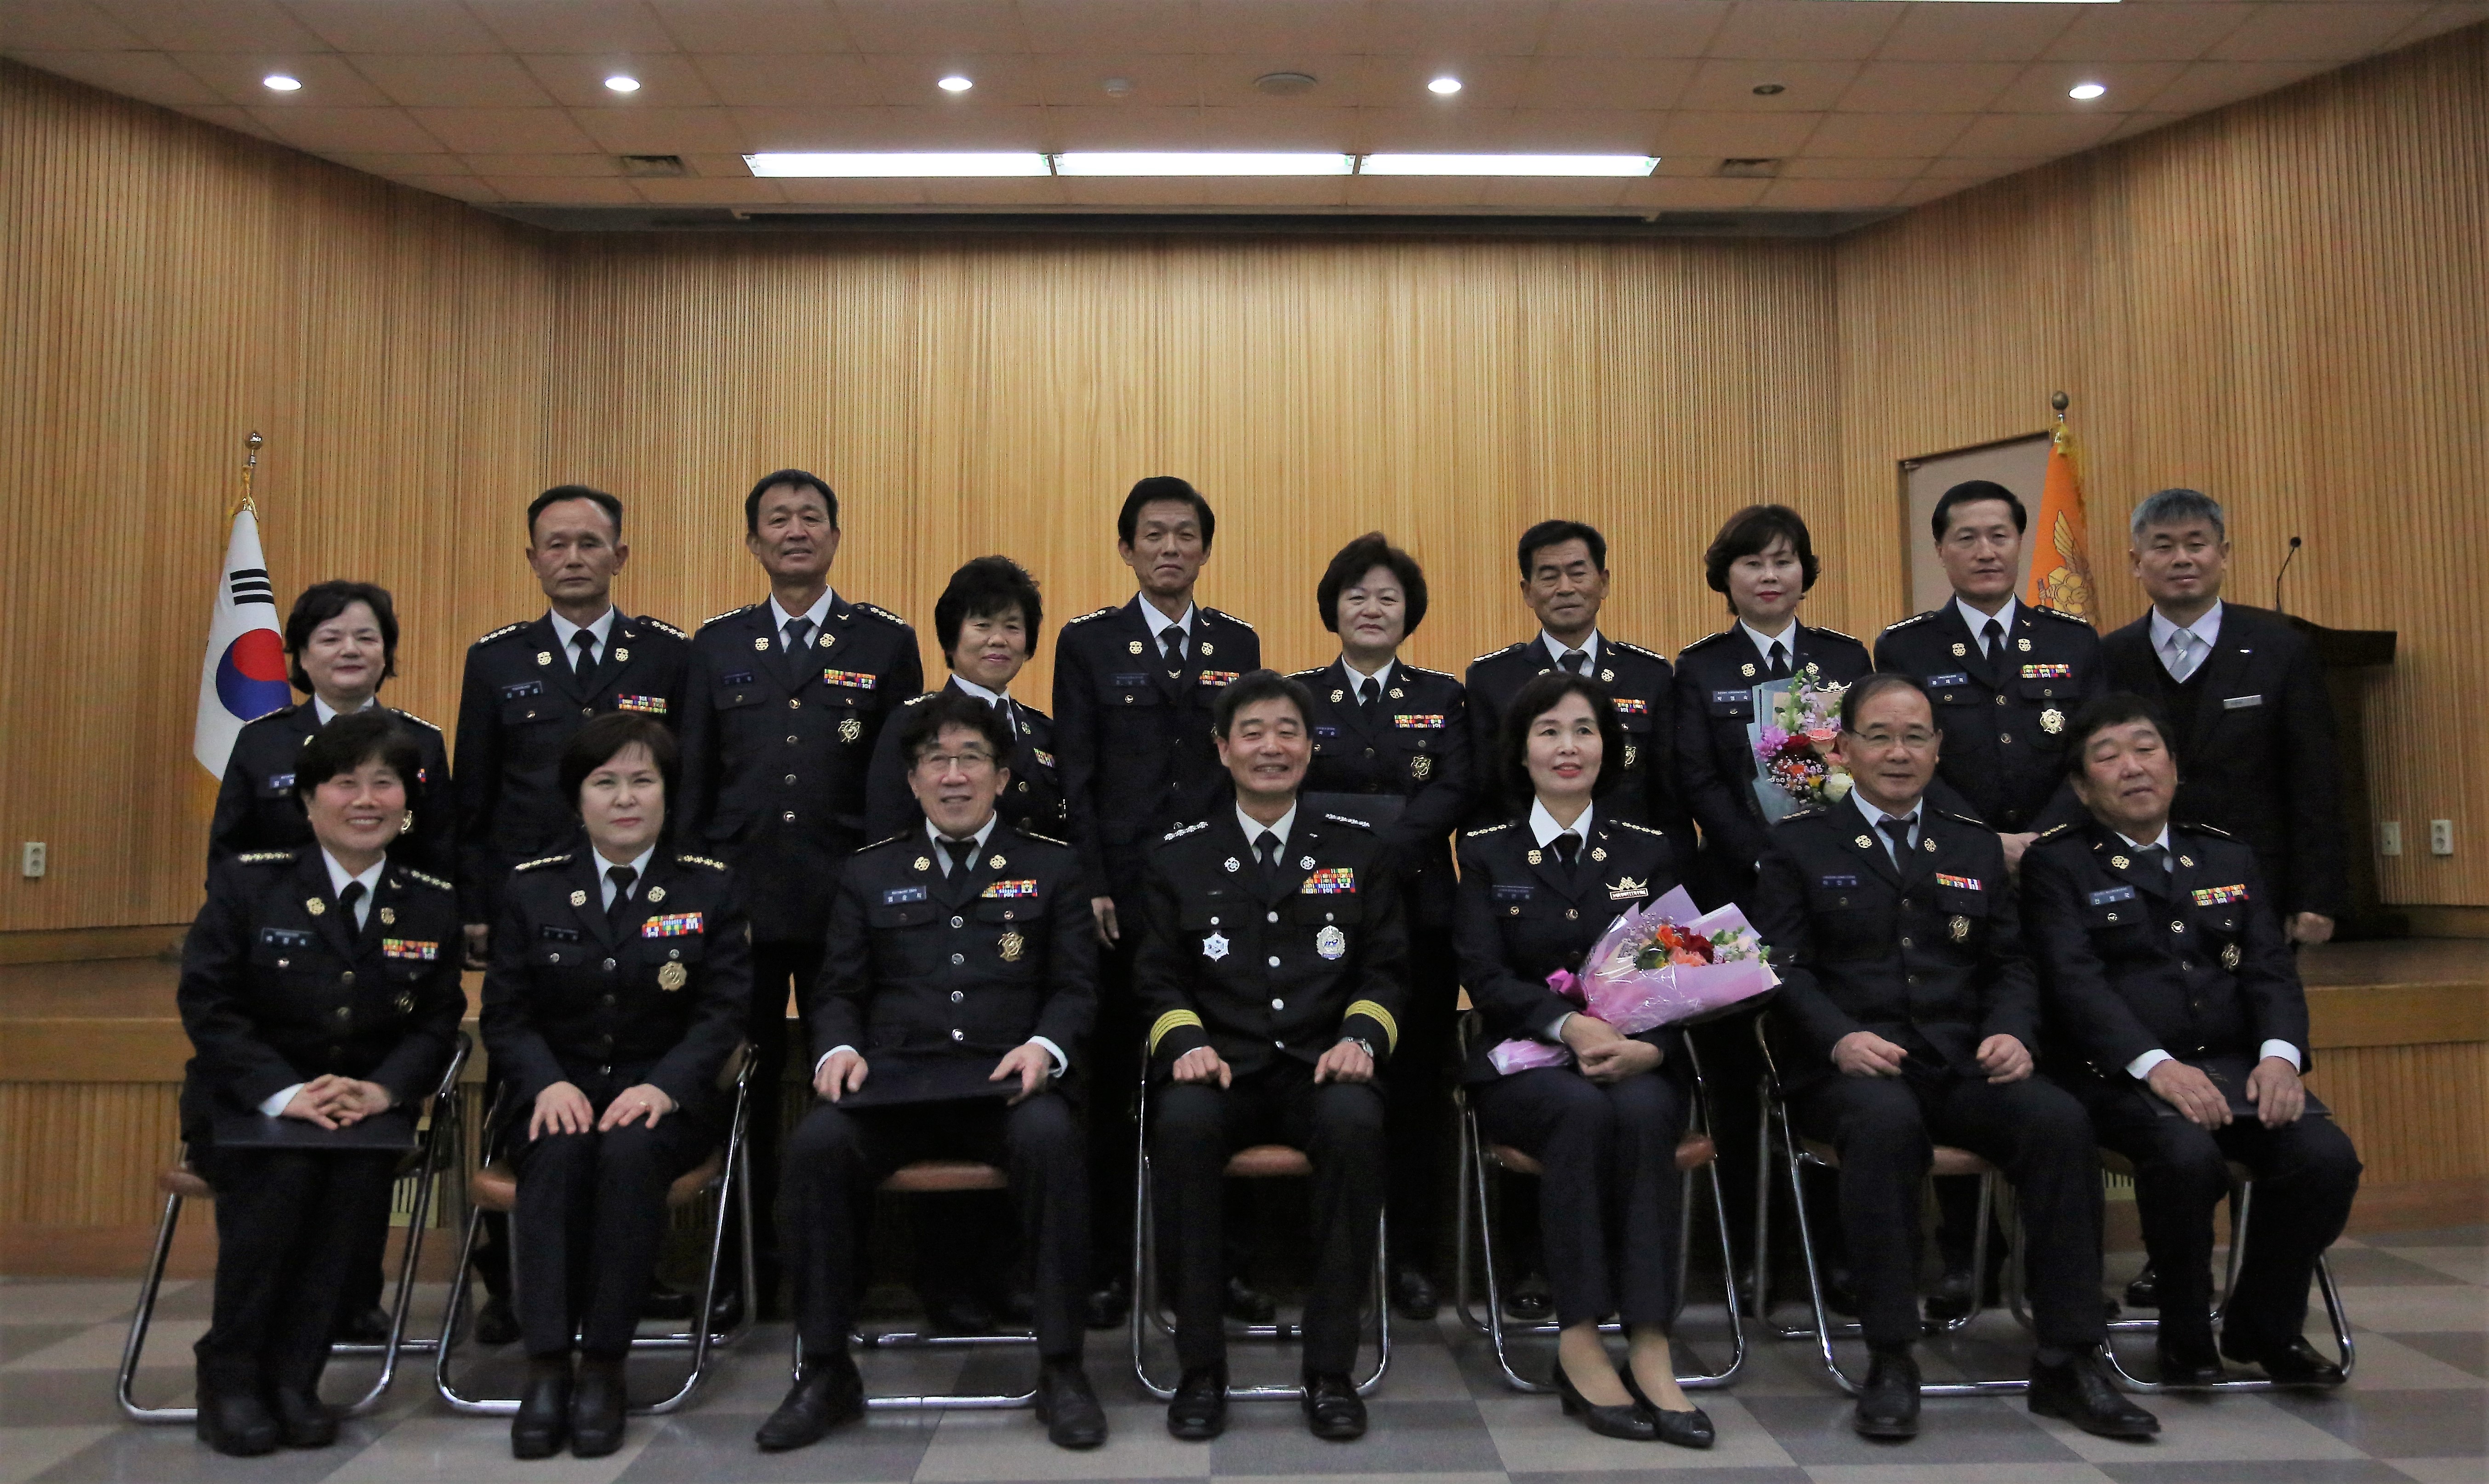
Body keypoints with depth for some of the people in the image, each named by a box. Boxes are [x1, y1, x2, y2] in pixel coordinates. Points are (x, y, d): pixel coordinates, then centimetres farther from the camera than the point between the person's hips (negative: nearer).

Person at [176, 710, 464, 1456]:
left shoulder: (433, 904, 4)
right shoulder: (245, 882, -2)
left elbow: (437, 1024, 3)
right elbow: (207, 1004, -8)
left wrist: (382, 1090, -18)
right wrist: (286, 1093, -21)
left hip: (367, 1107, 2)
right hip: (246, 1102, -1)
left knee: (364, 1169, -30)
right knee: (283, 1170, -32)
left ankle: (292, 1376, -18)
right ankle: (229, 1372, -12)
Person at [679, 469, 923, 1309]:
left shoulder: (886, 642, 5)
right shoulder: (716, 646, 11)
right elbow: (694, 781, 11)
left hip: (849, 901, -2)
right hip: (740, 898, 2)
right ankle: (747, 1269, 19)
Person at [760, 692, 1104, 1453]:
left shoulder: (1052, 867, 15)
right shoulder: (869, 874, 20)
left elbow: (1077, 985, 8)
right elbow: (838, 990, 16)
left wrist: (1045, 1046, -13)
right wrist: (838, 1048, -6)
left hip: (1006, 1080, -1)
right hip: (894, 1079, 2)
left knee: (1050, 1136, -35)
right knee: (816, 1143, -29)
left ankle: (1061, 1368, -20)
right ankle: (825, 1373, -11)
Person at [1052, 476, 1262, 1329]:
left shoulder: (1238, 646, 12)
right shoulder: (1088, 644, 6)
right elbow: (1075, 776, 1)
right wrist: (1092, 887, -6)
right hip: (1121, 895, -1)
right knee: (1112, 1082, 3)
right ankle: (1105, 1267, 13)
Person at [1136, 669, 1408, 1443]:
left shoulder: (1358, 848, 14)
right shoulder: (1179, 856, 13)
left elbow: (1386, 969, 11)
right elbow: (1159, 978, 10)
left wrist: (1361, 1037, -9)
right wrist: (1186, 1042, -11)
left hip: (1322, 1067, 0)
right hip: (1221, 1067, 0)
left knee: (1357, 1122, -34)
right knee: (1181, 1124, -34)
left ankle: (1331, 1367, -20)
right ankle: (1201, 1365, -19)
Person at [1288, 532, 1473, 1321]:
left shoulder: (1444, 699, 10)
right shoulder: (1295, 695, 9)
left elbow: (1453, 796, -3)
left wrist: (1380, 847, -18)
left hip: (1418, 911, 1)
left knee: (1416, 1085, 3)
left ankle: (1413, 1257, 12)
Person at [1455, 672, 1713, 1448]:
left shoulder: (1648, 851, 13)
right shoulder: (1486, 851, 9)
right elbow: (1485, 977, -2)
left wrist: (1647, 1046, -19)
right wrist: (1570, 1025, -21)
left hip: (1639, 1063, 1)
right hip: (1525, 1063, -1)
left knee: (1644, 1112, -34)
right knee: (1582, 1109, -35)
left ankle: (1649, 1349, -32)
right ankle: (1580, 1343, -28)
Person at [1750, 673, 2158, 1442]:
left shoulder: (1975, 845, 21)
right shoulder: (1800, 843, 9)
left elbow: (2010, 965, 15)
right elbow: (1784, 967, -1)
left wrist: (2011, 1033, -7)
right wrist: (1840, 1037, -20)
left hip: (1962, 1063, 4)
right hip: (1847, 1069, -3)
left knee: (2060, 1118, -26)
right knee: (1887, 1120, -37)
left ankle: (2068, 1362, -16)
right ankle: (1890, 1361, -26)